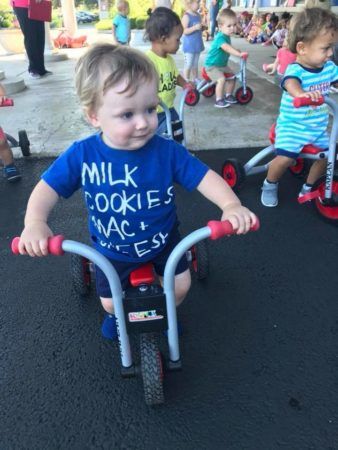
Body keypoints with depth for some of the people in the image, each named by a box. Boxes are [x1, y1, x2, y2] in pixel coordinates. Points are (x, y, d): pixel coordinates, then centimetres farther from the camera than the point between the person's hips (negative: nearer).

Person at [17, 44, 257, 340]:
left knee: (180, 286, 8)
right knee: (110, 303, 13)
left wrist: (231, 205, -38)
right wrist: (35, 223, -35)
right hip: (112, 249, 1)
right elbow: (48, 188, -17)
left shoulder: (167, 151, -23)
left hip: (163, 240, 0)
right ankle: (116, 315, 54)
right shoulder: (81, 155, -23)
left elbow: (204, 177, -20)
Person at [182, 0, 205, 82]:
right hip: (189, 46, -8)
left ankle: (195, 80, 27)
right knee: (188, 65, -1)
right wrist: (195, 27, -31)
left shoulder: (198, 15, 10)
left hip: (197, 45, 8)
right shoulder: (186, 16, -15)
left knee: (195, 64, 16)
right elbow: (184, 31, -22)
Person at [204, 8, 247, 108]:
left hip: (222, 64, 10)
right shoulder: (220, 37, -27)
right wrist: (239, 53, -53)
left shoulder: (227, 36, 3)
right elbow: (227, 48, -44)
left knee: (232, 76, 11)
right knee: (221, 79, -27)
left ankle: (228, 95, 25)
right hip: (212, 65, -9)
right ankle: (219, 100, -16)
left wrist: (236, 51, 13)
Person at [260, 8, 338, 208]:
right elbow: (290, 82, -45)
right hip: (293, 126, -7)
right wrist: (301, 93, -69)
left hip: (319, 127, 7)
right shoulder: (295, 70, -24)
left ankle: (308, 188, 32)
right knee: (285, 158, -22)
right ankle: (270, 185, 8)